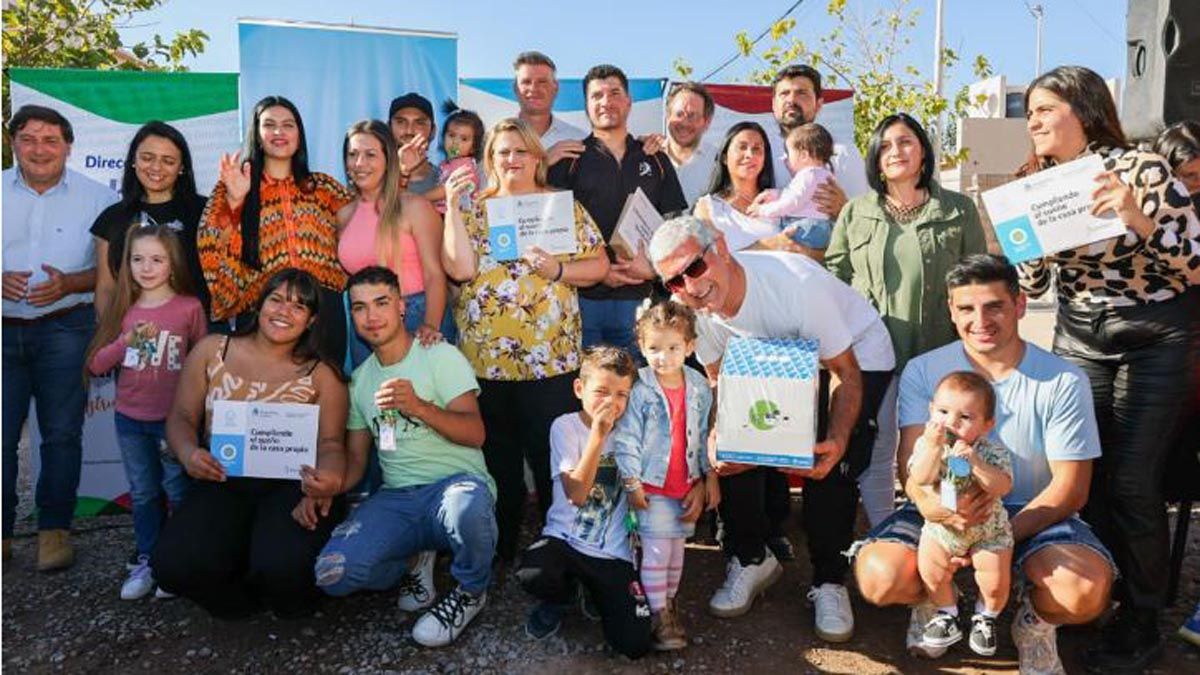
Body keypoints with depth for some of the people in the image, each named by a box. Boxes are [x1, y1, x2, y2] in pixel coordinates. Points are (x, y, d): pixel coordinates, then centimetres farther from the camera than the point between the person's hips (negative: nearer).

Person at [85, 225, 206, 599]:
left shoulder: (189, 307, -8)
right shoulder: (124, 309, 3)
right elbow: (96, 365, 1)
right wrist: (127, 341, -16)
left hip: (174, 419, -4)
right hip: (130, 419, 4)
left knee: (179, 492, 7)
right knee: (143, 494, 16)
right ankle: (145, 562, 28)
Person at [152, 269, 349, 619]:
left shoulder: (322, 375, 5)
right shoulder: (211, 351, 11)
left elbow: (331, 442, -3)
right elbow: (181, 416, 10)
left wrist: (329, 478, -27)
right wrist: (188, 453, -14)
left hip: (290, 486, -2)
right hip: (222, 483, 2)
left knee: (283, 568, -31)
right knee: (174, 565, -26)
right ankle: (242, 600, 8)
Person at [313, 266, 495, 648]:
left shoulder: (440, 356, 0)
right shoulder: (359, 379, 17)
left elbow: (475, 433, -10)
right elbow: (355, 459, 17)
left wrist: (418, 406, -26)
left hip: (456, 483, -4)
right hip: (395, 499, 4)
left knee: (466, 508, -41)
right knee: (331, 574, -22)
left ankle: (471, 591, -6)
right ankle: (415, 562, 10)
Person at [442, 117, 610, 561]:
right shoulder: (474, 208, 10)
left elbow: (599, 265, 3)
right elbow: (460, 269, -7)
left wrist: (557, 269, -13)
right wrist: (452, 205, -9)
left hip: (551, 359, -2)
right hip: (484, 358, 2)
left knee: (554, 459, 2)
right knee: (496, 459, 12)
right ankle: (501, 553, 28)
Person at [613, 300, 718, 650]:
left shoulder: (699, 387, 1)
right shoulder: (639, 390, -13)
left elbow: (706, 434, 10)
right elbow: (626, 439, -11)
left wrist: (710, 476, 9)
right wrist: (632, 483, -12)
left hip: (688, 484, 4)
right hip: (653, 486, -4)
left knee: (677, 547, 15)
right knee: (656, 550, -3)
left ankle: (669, 602, 30)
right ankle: (659, 615, 7)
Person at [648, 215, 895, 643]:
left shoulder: (797, 283, -36)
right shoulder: (696, 308, -19)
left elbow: (846, 373, -27)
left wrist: (836, 443, -44)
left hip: (860, 356, -5)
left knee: (829, 470, -20)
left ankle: (829, 583, 4)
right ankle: (751, 560, 12)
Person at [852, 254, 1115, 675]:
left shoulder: (1063, 382, -6)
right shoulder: (922, 372, -3)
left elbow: (1070, 487, -8)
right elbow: (913, 462, -11)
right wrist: (932, 505, -36)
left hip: (1032, 515, 0)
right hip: (946, 514, 1)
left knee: (1085, 591, -31)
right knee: (879, 577, -27)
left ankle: (1035, 621, 8)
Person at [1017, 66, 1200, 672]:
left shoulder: (1140, 168, -13)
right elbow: (1032, 286, 5)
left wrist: (1139, 219, -28)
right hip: (1078, 334, 5)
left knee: (1131, 481, -6)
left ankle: (1140, 621, 12)